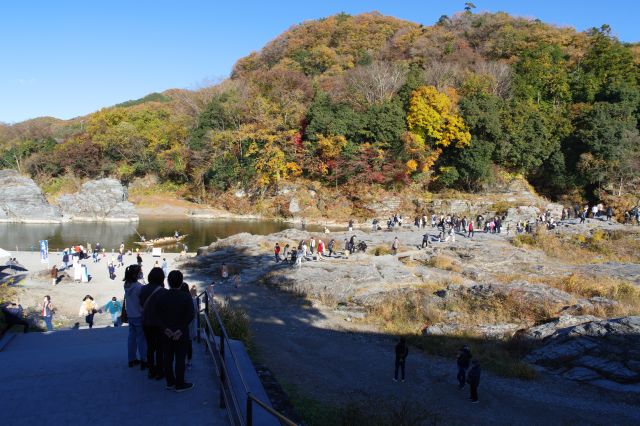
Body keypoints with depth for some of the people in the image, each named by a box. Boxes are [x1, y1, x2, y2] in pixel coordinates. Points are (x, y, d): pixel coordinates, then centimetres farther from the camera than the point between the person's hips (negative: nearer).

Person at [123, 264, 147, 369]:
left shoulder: (127, 285, 0)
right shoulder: (139, 287, -23)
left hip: (130, 315, 7)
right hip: (139, 316, -7)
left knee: (132, 336, 15)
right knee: (141, 338, 2)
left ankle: (132, 359, 24)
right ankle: (143, 361, 8)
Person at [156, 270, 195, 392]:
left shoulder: (162, 297, -3)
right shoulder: (186, 297, -14)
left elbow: (159, 315, -3)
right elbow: (190, 316, -15)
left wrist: (165, 328, -6)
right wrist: (181, 329, -11)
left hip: (167, 333, 4)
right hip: (181, 334, -4)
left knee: (168, 358, 15)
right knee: (180, 359, 6)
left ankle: (170, 382, 27)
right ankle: (180, 384, 14)